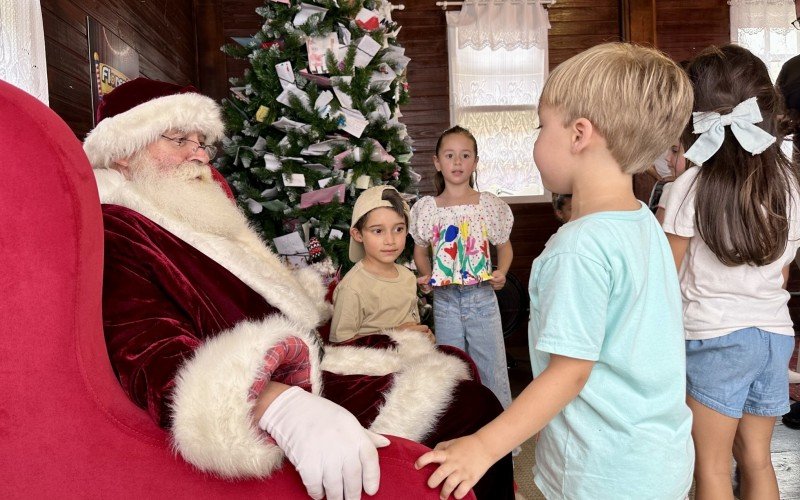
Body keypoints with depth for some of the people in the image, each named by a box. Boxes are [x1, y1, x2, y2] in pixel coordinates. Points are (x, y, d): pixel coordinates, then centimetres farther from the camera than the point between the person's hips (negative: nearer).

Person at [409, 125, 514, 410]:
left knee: (493, 369, 5)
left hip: (482, 295, -1)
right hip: (444, 298, 2)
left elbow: (504, 247, 10)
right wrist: (425, 275, -4)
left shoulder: (490, 205, -1)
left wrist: (501, 272, -8)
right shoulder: (425, 208, 1)